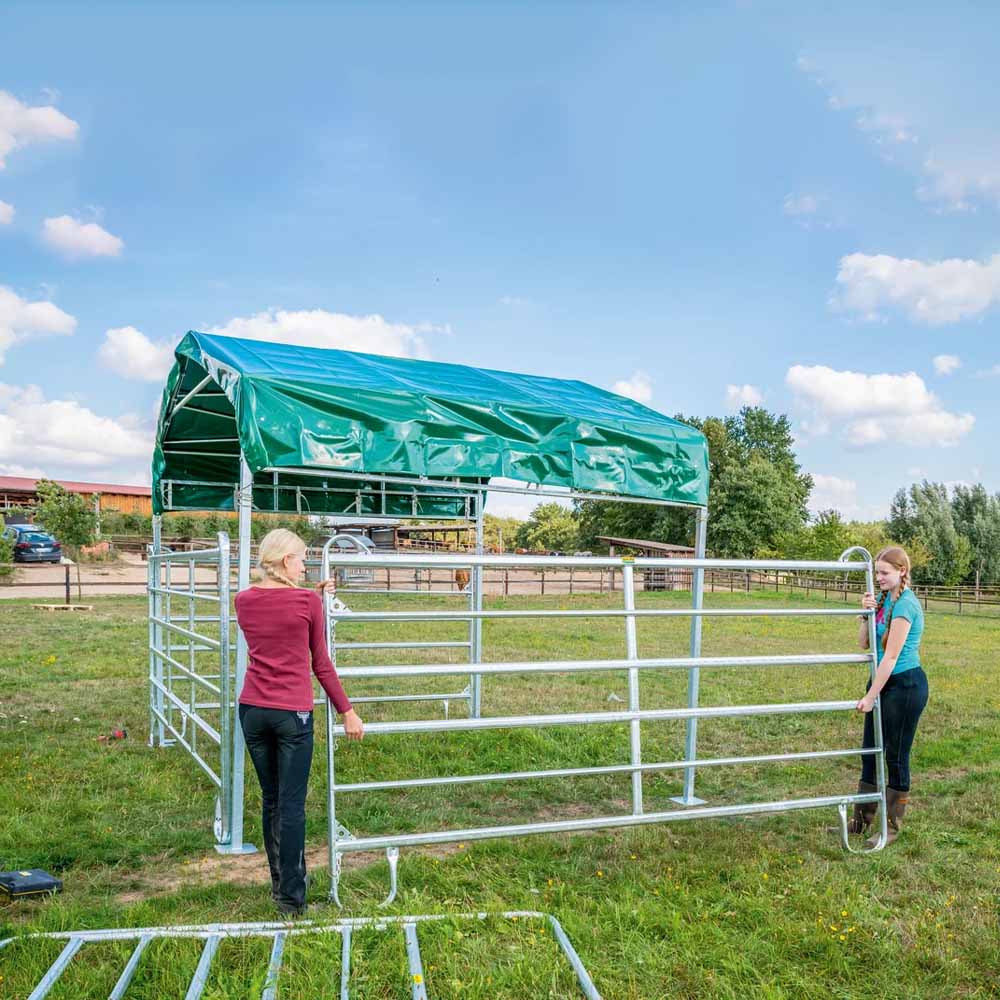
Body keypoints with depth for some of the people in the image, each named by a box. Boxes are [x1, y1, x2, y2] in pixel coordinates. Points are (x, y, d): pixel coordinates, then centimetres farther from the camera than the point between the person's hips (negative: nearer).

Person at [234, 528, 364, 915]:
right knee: (292, 805, 3)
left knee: (271, 801, 17)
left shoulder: (244, 601, 3)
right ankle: (292, 897, 9)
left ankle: (280, 883, 29)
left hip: (252, 710, 5)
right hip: (293, 714, -5)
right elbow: (321, 665, -5)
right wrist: (347, 712, 4)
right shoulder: (308, 601, -10)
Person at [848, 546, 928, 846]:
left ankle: (892, 827, 18)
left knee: (896, 757, 3)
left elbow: (891, 656, -21)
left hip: (905, 685, -9)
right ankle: (862, 820, 25)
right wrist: (865, 614, -8)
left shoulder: (906, 604, -19)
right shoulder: (884, 599, 7)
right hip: (884, 681, 9)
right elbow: (864, 643, 8)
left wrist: (870, 696, -19)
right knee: (870, 752, 14)